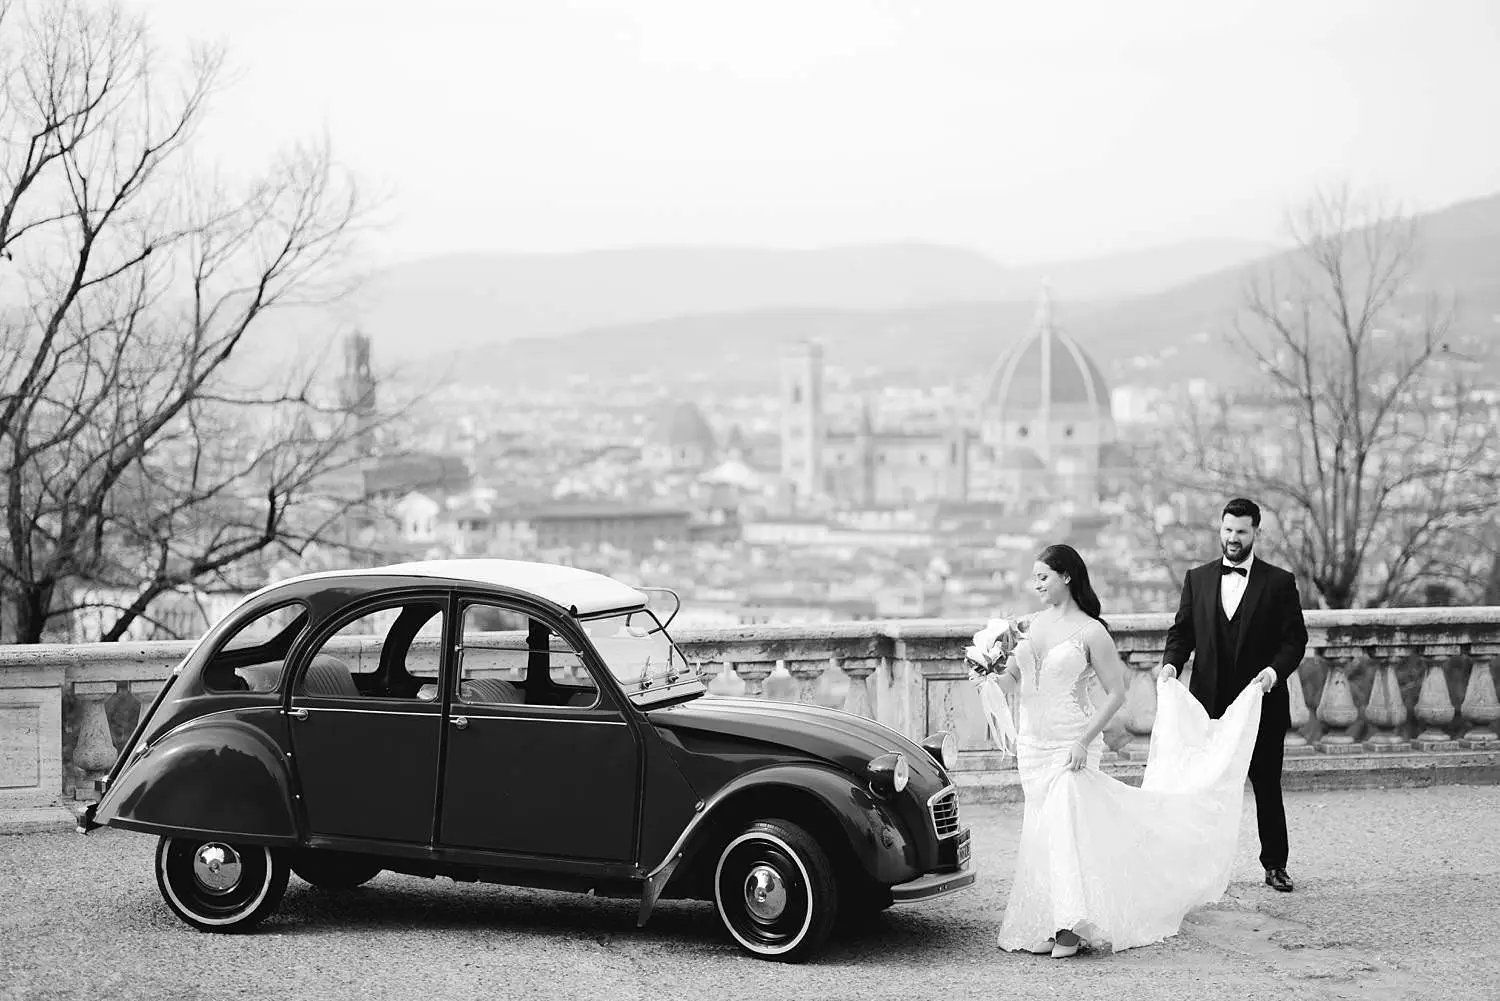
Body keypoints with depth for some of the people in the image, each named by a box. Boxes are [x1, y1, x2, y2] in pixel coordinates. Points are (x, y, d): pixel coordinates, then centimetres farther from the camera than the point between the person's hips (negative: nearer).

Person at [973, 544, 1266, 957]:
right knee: (1043, 828, 8)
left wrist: (1084, 741, -15)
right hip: (1032, 744, 6)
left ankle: (1070, 928, -7)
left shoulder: (1090, 632, -9)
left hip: (1071, 747, -6)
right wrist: (991, 677, -10)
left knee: (1061, 828, -12)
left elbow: (1116, 693, -8)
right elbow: (1015, 682, 13)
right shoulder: (1032, 625, 8)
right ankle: (1045, 924, 13)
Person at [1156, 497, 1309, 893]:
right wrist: (1171, 662, -10)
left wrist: (1275, 669, -19)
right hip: (1209, 704, 1)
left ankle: (1275, 864, 20)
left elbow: (1295, 638, -1)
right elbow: (1182, 631, 9)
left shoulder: (1279, 582, 2)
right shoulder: (1198, 578, 9)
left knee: (1267, 787, 8)